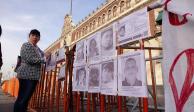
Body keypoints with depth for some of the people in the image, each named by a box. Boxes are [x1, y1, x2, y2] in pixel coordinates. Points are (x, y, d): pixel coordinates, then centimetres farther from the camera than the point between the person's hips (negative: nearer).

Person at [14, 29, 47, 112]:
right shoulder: (26, 45, -6)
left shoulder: (37, 48, 19)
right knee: (22, 99, -5)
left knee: (26, 98, 12)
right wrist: (43, 59, -7)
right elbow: (30, 59, -17)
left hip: (34, 76, 8)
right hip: (26, 75, -8)